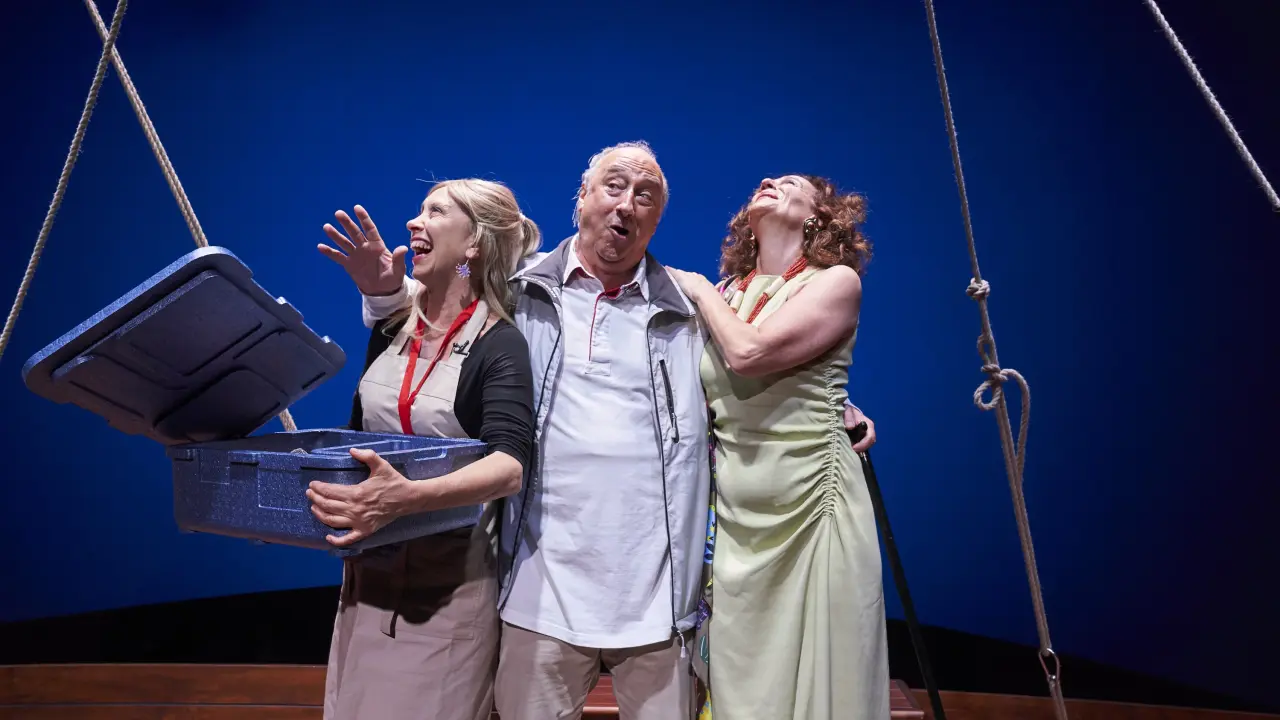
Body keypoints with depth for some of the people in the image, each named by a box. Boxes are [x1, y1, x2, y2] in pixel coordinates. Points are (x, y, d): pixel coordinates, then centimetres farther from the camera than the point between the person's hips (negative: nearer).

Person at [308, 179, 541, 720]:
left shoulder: (499, 345, -13)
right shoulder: (391, 329, 6)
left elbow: (509, 465, -28)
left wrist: (409, 497, -42)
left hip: (450, 587, -6)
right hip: (368, 578, 6)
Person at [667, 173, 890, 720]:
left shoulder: (837, 281, -4)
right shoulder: (724, 295, 10)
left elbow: (749, 352, -20)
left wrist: (699, 289, -4)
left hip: (810, 505, -4)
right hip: (734, 512, 5)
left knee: (813, 675, 5)